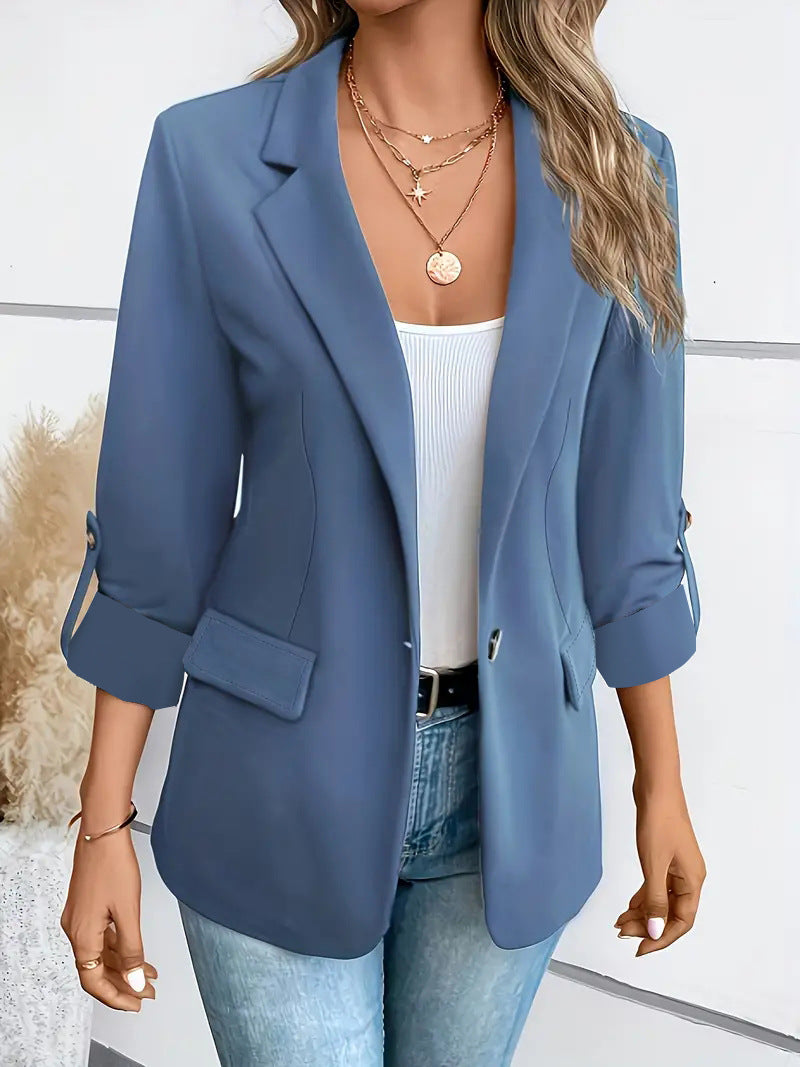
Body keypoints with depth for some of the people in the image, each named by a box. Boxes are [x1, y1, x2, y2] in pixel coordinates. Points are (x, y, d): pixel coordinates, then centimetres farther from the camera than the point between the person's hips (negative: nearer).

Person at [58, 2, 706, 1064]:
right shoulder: (212, 156, -10)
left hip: (511, 783, 3)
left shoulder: (609, 172, -5)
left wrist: (661, 783, 7)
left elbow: (621, 511, 2)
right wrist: (105, 823, -4)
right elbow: (157, 524, -7)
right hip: (286, 779, -2)